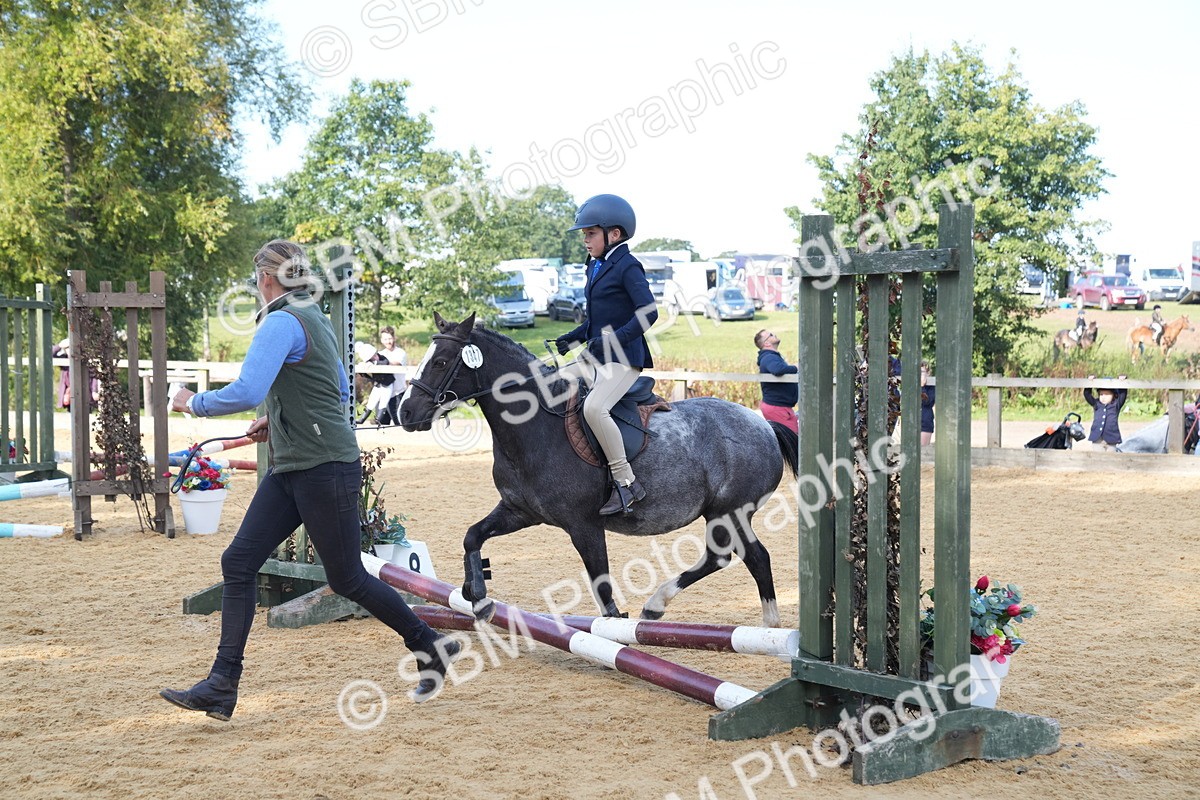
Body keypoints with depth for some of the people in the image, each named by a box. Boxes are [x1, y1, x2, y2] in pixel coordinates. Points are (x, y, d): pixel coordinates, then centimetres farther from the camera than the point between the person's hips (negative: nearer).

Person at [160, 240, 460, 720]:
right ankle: (222, 685, 3)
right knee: (239, 562, 2)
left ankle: (431, 647, 20)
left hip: (325, 469, -10)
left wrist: (194, 403, -10)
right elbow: (341, 390, 25)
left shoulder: (282, 322, -16)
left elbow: (246, 392, -28)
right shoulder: (312, 318, 15)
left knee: (346, 579, 3)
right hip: (291, 471, 10)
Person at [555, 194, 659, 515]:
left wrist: (612, 340, -25)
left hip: (623, 358, -10)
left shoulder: (627, 267, -9)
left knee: (594, 407, -30)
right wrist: (573, 338, 11)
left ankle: (627, 482, -23)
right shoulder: (595, 267, 17)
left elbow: (648, 313, -19)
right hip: (595, 357, 10)